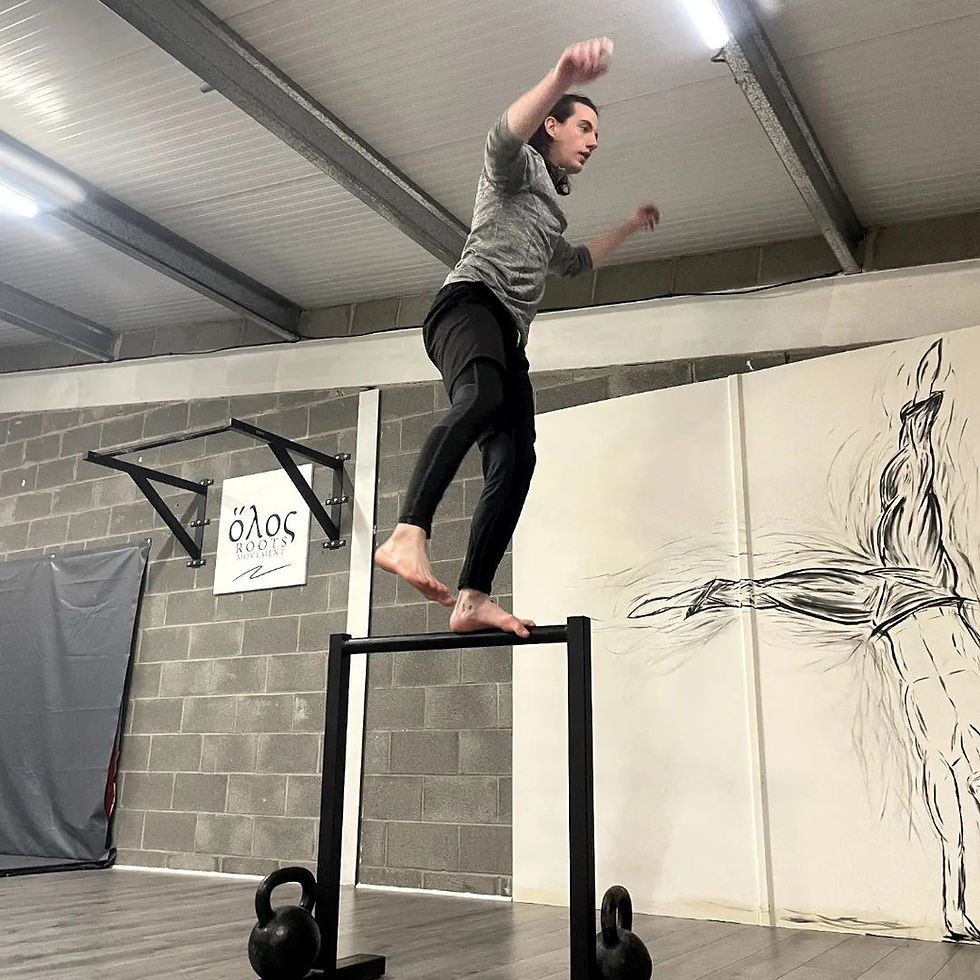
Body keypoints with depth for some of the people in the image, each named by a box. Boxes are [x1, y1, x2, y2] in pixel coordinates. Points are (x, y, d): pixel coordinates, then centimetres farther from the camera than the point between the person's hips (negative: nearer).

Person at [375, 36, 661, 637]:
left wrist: (629, 227, 56)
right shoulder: (518, 167, 13)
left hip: (509, 336, 9)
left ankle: (473, 600, -19)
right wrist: (564, 76, -31)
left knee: (515, 459, -11)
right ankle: (408, 537, -54)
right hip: (471, 302, -8)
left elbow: (575, 263, 57)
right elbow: (506, 133, -14)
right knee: (481, 398, -39)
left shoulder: (550, 208, 38)